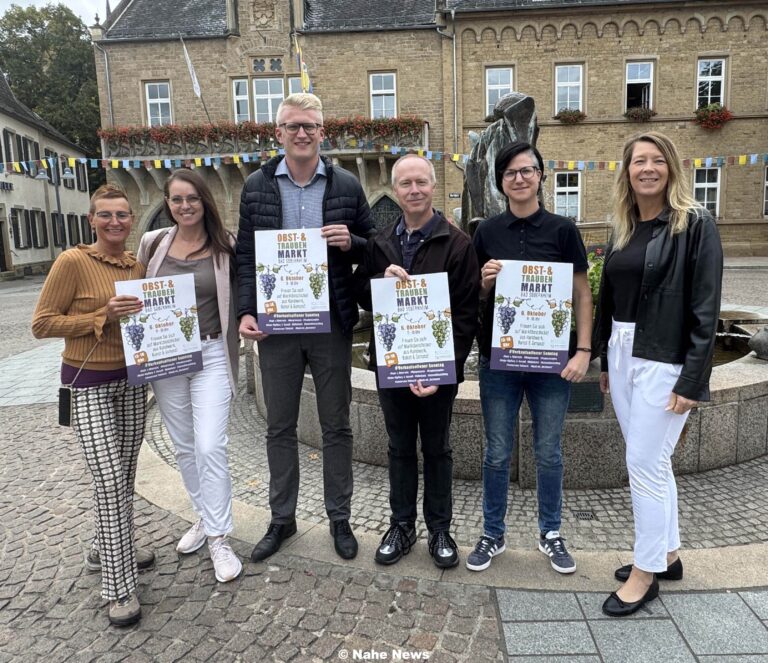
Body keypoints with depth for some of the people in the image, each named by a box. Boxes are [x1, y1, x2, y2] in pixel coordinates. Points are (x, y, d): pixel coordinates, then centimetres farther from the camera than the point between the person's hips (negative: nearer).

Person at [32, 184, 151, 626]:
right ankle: (120, 588, 5)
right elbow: (42, 324, -12)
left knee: (125, 478, 14)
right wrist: (102, 315, -21)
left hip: (132, 379, 6)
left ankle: (107, 550, 37)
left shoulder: (138, 265, 6)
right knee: (110, 482, -8)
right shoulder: (73, 262, -11)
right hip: (88, 384, -6)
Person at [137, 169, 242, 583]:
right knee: (184, 447, 14)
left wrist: (234, 344, -7)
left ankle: (219, 538, 4)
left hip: (211, 355, -3)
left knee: (210, 447, -9)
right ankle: (204, 517, 33)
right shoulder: (153, 244, 3)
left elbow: (239, 295, 4)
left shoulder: (224, 246, -4)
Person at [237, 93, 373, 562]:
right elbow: (245, 254, 6)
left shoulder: (346, 185, 2)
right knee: (280, 427, 12)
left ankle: (340, 519, 27)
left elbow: (374, 247, 7)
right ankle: (282, 519, 29)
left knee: (336, 426, 10)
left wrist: (350, 242, -15)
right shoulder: (257, 186, 5)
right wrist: (246, 311, -5)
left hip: (331, 322, -1)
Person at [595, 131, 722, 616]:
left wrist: (692, 380, -17)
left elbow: (705, 308, -13)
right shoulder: (624, 228, 11)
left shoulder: (696, 224, -9)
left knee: (645, 464, -1)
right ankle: (667, 554, 33)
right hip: (622, 355, 7)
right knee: (651, 461, 16)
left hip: (664, 360, -7)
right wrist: (604, 361, 15)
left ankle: (646, 572, 17)